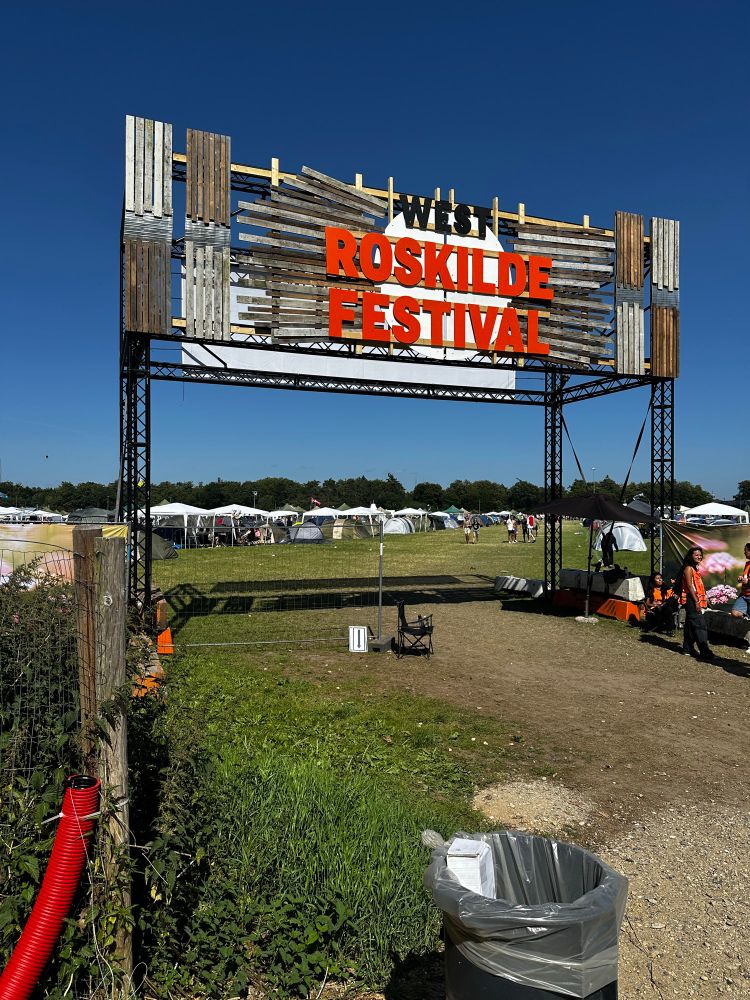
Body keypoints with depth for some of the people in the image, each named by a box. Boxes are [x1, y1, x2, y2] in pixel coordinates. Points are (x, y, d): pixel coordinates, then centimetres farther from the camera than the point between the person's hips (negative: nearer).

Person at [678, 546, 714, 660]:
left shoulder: (694, 568, 18)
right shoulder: (688, 568, -12)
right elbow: (689, 586, -18)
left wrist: (700, 601, 17)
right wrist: (696, 601, -21)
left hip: (695, 600, 10)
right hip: (691, 600, -10)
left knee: (690, 625, 13)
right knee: (700, 626, -12)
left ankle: (687, 649, 19)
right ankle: (704, 651, -14)